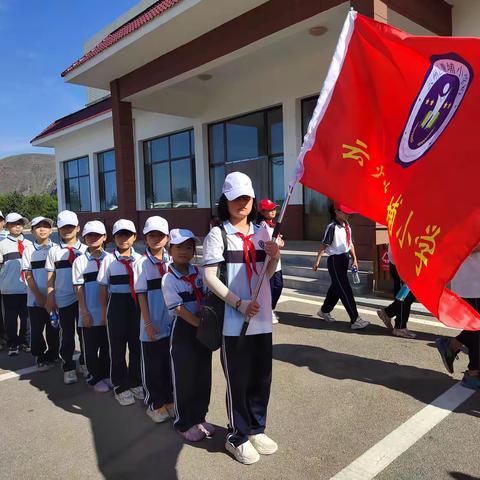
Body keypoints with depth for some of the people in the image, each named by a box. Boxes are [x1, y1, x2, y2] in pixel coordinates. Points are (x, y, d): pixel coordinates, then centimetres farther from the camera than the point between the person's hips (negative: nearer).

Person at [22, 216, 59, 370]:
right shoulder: (28, 250, 1)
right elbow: (28, 276, -1)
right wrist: (39, 297, -7)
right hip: (35, 299, 0)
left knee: (53, 330, 6)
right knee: (36, 330, 5)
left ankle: (52, 357, 24)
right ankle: (40, 358, 21)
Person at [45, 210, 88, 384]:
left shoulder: (85, 250, 1)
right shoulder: (54, 251, 2)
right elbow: (50, 278, 3)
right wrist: (50, 299, -1)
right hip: (63, 299, 0)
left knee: (84, 332, 12)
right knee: (67, 335, 10)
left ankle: (84, 363, 31)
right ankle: (68, 368, 25)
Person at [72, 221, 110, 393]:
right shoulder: (80, 261, -3)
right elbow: (79, 289, -4)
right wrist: (85, 312, -8)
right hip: (89, 313, -1)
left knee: (107, 345, 13)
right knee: (91, 348, 10)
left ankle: (106, 374, 30)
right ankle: (95, 378, 26)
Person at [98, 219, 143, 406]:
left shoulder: (139, 259, 2)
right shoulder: (109, 260, -2)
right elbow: (103, 287, 2)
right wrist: (104, 311, 1)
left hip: (136, 305, 2)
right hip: (117, 305, -2)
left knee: (137, 345, 11)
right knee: (117, 347, 8)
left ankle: (135, 382, 29)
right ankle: (121, 386, 24)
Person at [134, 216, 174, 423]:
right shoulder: (141, 264, -5)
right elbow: (141, 295, -6)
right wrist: (148, 324, -10)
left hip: (172, 322, 3)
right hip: (152, 325, -3)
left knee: (169, 363, 13)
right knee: (152, 366, 9)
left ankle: (168, 400, 30)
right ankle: (154, 404, 26)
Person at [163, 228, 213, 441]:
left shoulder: (199, 273, 3)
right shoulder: (169, 279, -11)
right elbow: (179, 309, -15)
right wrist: (201, 324, -19)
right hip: (183, 330, -5)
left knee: (203, 376, 13)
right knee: (184, 378, 6)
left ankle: (199, 417, 32)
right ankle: (183, 423, 25)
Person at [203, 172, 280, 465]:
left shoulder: (261, 233, 9)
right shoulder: (218, 234, -6)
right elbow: (209, 277, -11)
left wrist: (275, 258, -5)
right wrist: (239, 303, -19)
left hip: (262, 319, 5)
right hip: (233, 321, -5)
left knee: (261, 378, 15)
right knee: (238, 381, 7)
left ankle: (256, 429, 36)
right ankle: (237, 437, 27)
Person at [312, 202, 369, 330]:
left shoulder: (347, 226, 10)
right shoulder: (332, 227, -13)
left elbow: (350, 243, 16)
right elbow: (323, 245, -13)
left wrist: (354, 259, 12)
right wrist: (317, 261, -13)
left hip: (345, 259, 9)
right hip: (335, 260, -9)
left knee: (336, 287, 18)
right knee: (345, 290, -8)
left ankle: (324, 311, 36)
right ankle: (355, 320, -5)